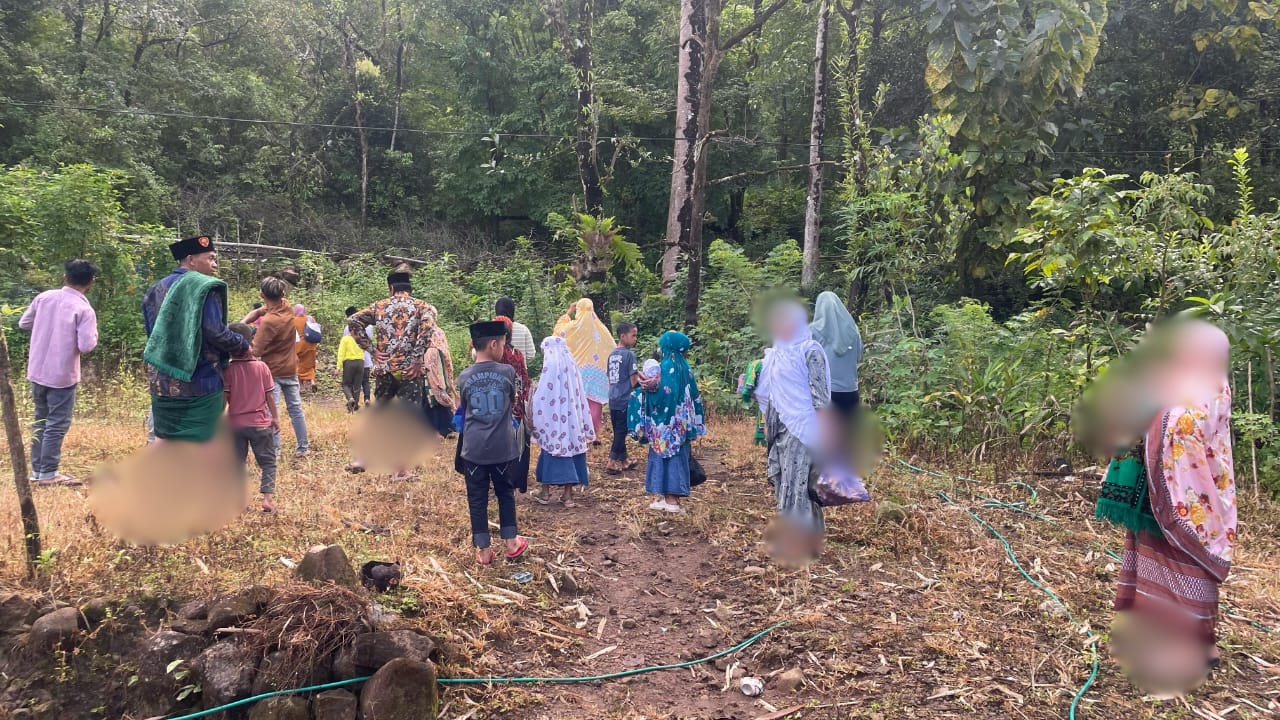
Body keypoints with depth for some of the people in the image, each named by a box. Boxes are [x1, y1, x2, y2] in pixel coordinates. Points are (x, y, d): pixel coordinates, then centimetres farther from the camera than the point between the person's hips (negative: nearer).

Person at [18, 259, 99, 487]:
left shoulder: (44, 297, 1)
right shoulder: (84, 309, -15)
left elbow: (23, 324, 11)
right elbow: (86, 346, -21)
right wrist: (93, 334, -1)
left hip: (37, 371, 6)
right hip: (62, 375, -6)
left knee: (41, 421, 17)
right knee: (57, 424, 3)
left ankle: (37, 470, 23)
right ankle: (48, 473, 7)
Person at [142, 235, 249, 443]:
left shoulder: (157, 289, 13)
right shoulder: (206, 287, -11)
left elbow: (152, 333, 18)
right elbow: (215, 332, -17)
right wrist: (243, 346, -1)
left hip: (161, 381, 7)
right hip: (200, 381, -7)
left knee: (163, 438, 14)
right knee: (198, 442, 0)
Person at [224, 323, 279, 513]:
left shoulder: (228, 369, -8)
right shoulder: (262, 367, -7)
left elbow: (224, 398, -8)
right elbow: (270, 396, -4)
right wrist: (275, 417, 7)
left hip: (235, 424, 1)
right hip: (260, 423, -1)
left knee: (237, 462, 13)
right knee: (267, 462, 8)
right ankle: (268, 497, -6)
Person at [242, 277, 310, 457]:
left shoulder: (268, 321, -23)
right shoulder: (287, 308, -4)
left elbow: (256, 352, -22)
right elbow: (257, 311, 6)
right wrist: (242, 323, -8)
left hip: (273, 371, -7)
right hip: (290, 369, 7)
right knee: (295, 408, 12)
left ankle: (274, 450, -3)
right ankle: (303, 447, 16)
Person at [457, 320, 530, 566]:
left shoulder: (464, 378, -3)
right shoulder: (507, 372, -8)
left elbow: (464, 409, 11)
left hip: (473, 449, 1)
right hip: (502, 448, 0)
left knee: (477, 499, 9)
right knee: (505, 494, 18)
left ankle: (483, 550, 15)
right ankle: (511, 542, 26)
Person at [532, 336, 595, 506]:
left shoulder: (551, 366, -10)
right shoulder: (571, 366, 6)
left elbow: (542, 396, -11)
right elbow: (580, 396, 9)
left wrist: (536, 418, 0)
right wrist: (585, 427, 15)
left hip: (553, 418, -5)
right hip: (571, 418, 5)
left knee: (551, 454, 6)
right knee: (569, 449, 9)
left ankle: (545, 492, 14)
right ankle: (567, 494, 11)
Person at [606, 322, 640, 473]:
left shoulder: (612, 355, 10)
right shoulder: (629, 354, -12)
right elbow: (633, 380, -14)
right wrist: (640, 381, 4)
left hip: (613, 400, 7)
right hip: (625, 400, -7)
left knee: (618, 431, 14)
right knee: (621, 432, -1)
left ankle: (623, 461, 24)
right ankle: (611, 463, -1)